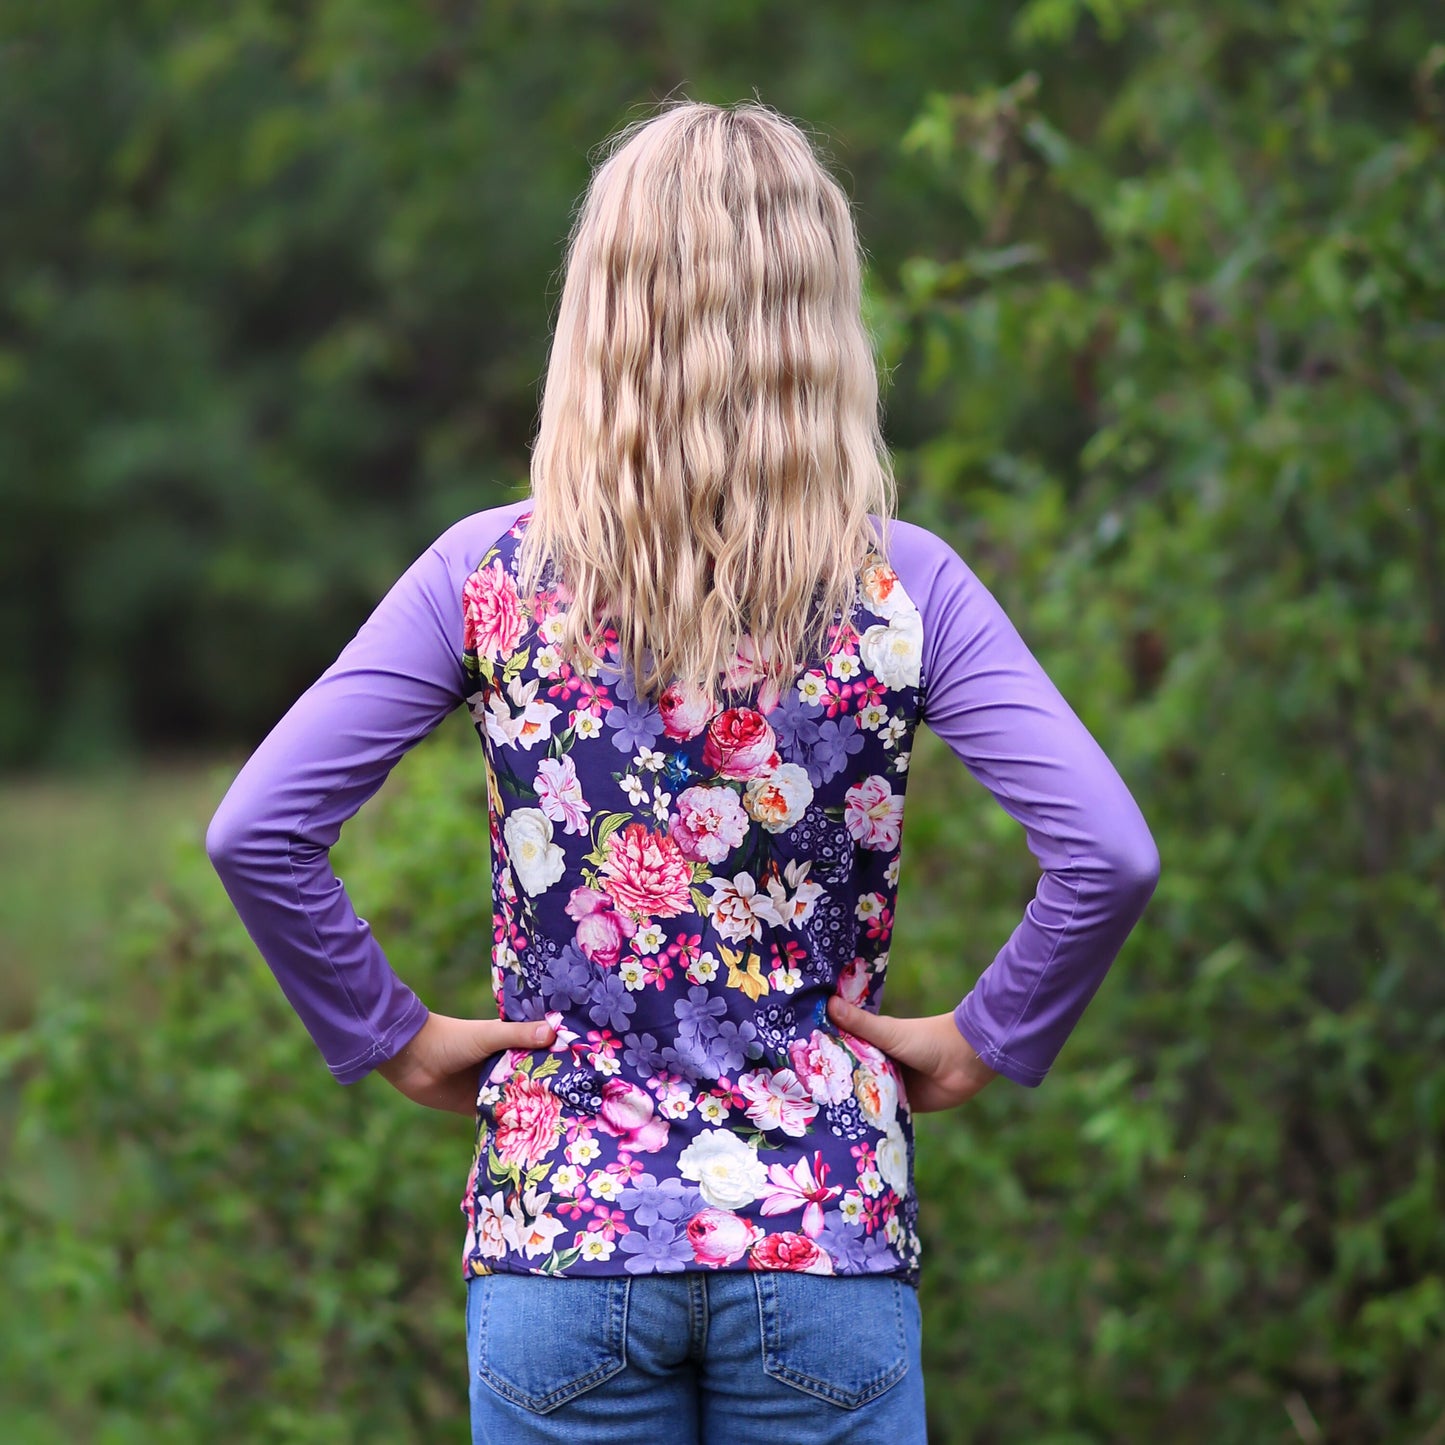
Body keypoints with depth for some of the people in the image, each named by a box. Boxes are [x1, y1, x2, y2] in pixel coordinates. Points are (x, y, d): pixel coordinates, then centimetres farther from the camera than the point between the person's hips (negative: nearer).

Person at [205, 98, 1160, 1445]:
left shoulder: (490, 574, -4)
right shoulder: (904, 589, -5)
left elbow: (256, 833, -9)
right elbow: (1107, 854, -14)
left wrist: (387, 1034, 2)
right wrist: (986, 1037, 0)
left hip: (560, 1237, 1)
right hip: (829, 1236, 0)